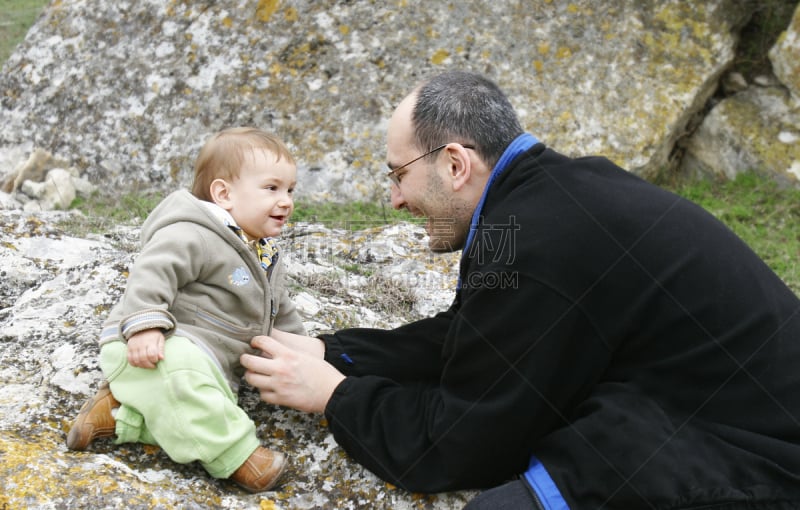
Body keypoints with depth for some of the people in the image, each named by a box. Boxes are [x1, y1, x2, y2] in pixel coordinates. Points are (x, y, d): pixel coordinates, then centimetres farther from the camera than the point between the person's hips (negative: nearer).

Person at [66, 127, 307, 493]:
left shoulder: (266, 258, 18)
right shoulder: (194, 236, -13)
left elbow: (281, 312, 31)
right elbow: (152, 272, -25)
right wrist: (145, 324, -37)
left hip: (213, 366, 9)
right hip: (165, 347, -9)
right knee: (182, 373, -42)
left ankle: (117, 414, -11)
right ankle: (234, 455, -33)